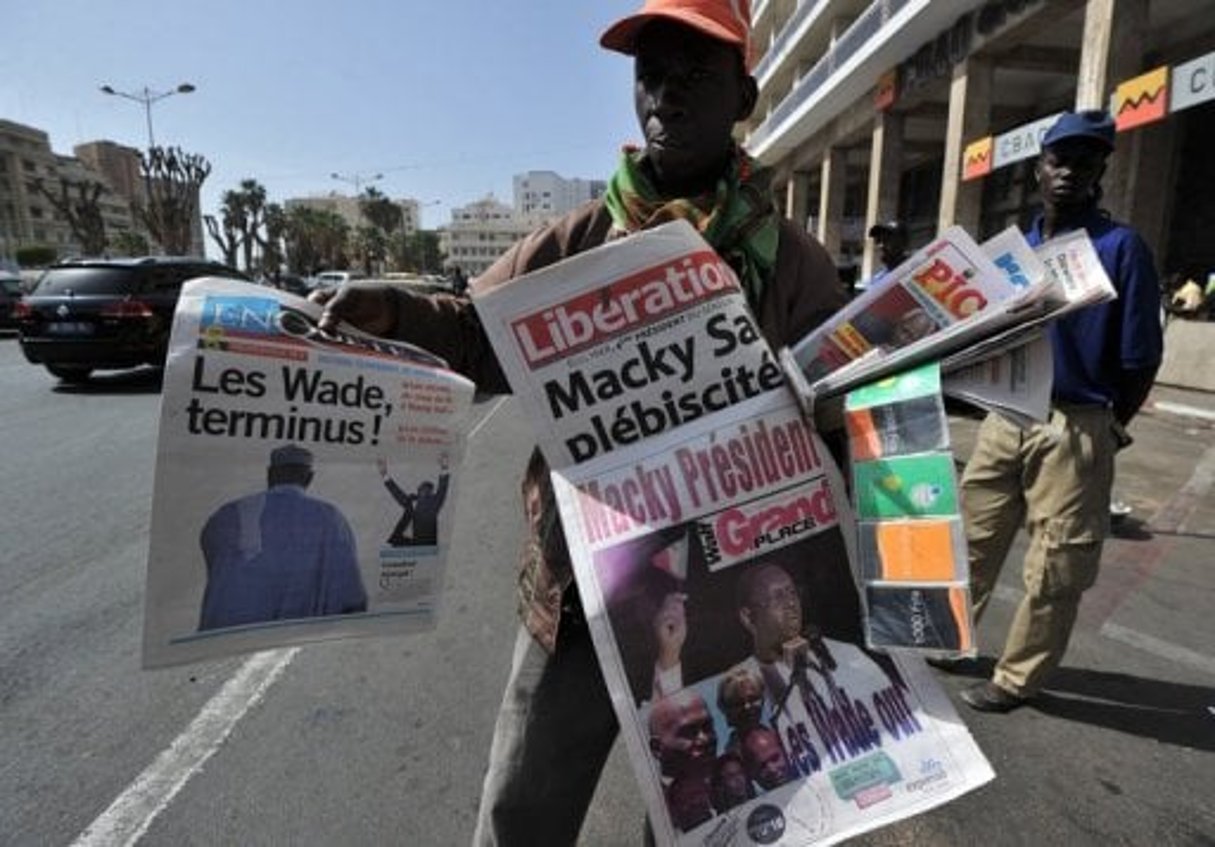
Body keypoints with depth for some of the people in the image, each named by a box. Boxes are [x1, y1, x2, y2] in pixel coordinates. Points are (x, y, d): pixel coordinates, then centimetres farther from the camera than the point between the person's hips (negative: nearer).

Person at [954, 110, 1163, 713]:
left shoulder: (1122, 247, -5)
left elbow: (1139, 357, -5)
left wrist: (1107, 431, -2)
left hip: (1073, 428, -5)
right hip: (1005, 417, 5)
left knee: (1053, 570, 5)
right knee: (970, 542, 14)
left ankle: (1017, 678, 21)